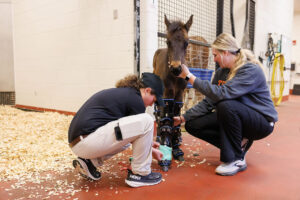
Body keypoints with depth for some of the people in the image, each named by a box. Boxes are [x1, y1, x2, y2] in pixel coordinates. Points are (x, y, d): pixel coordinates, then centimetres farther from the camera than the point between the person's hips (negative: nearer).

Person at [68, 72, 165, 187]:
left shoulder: (121, 92, 20)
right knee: (146, 121, -12)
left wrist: (148, 142, 37)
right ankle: (139, 174, 1)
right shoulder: (135, 98, -8)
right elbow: (139, 130, 3)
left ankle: (90, 162, 14)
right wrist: (153, 151, 20)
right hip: (88, 140, -10)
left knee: (126, 138, 30)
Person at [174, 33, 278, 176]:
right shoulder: (221, 72, 1)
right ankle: (238, 145, 4)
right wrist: (183, 118, -5)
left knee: (225, 105, -37)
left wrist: (190, 77, -32)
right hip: (236, 119, 7)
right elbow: (209, 102, 2)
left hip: (262, 122, -7)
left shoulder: (251, 70, -22)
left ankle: (237, 160, -17)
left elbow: (221, 94, -35)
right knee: (193, 125, -7)